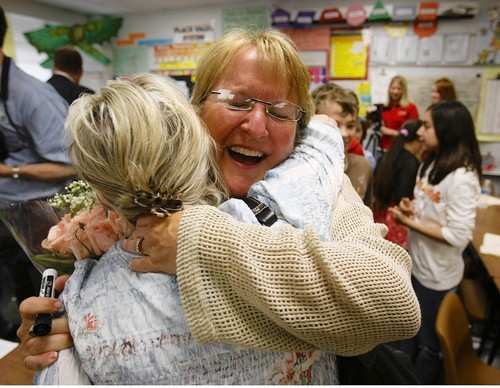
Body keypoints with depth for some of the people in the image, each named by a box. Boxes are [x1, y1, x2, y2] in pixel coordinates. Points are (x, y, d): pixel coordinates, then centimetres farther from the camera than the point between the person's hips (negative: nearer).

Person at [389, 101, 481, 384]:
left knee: (430, 342, 16)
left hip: (438, 274, -8)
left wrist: (413, 223, -20)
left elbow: (458, 236, -27)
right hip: (416, 263, 8)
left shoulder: (462, 178, -25)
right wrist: (411, 208, -7)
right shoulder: (431, 164, 2)